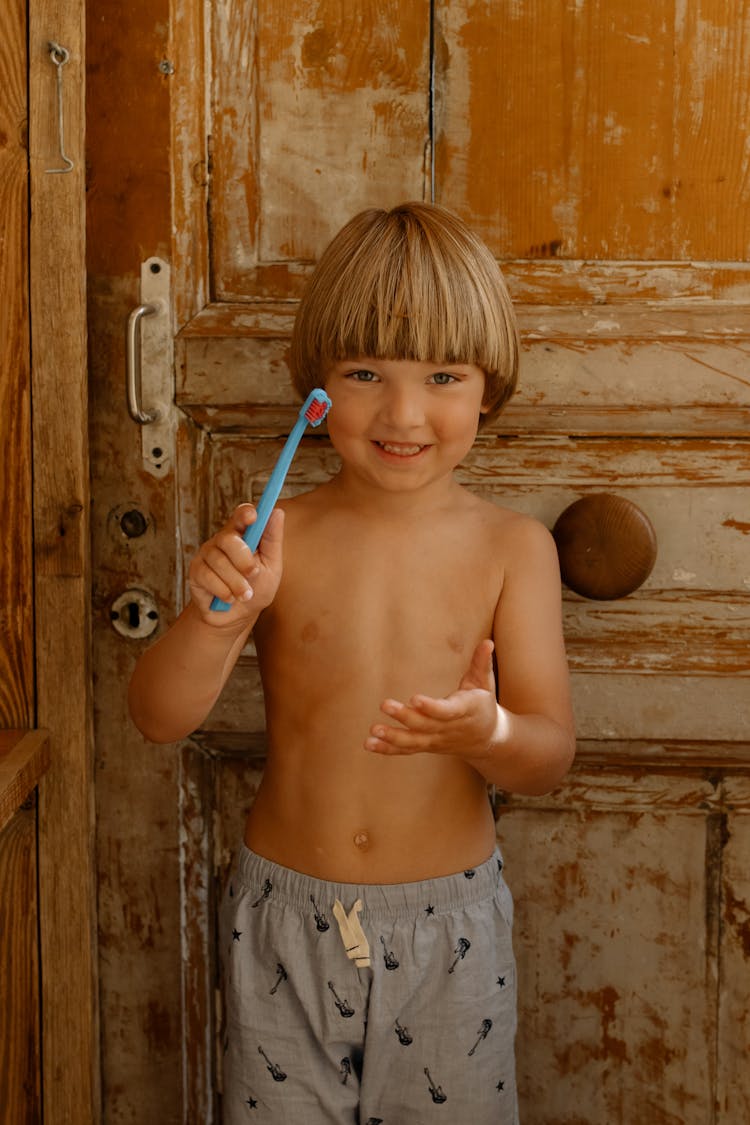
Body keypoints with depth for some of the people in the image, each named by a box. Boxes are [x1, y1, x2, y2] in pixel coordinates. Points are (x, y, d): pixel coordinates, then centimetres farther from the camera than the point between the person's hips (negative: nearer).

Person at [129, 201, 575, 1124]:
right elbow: (158, 718, -11)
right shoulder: (278, 536, -8)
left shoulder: (512, 548, -7)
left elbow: (550, 757, -7)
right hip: (284, 918, 0)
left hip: (449, 921, 0)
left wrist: (487, 733, -29)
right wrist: (219, 617, -30)